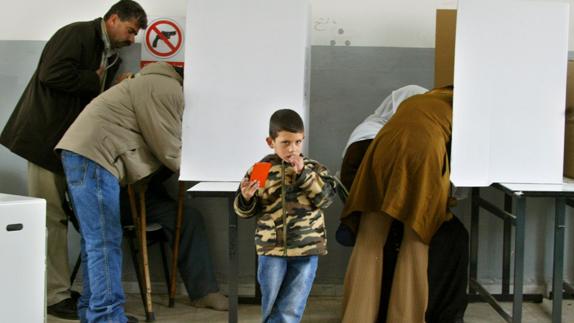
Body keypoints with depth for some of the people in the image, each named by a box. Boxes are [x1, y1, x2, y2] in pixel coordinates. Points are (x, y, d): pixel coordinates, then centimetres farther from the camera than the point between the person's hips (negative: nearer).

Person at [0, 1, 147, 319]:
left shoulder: (111, 57, 15)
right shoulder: (77, 34, -11)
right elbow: (51, 74, -24)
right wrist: (97, 80, -15)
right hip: (45, 138, -9)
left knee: (60, 218, 11)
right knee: (51, 219, -5)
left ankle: (57, 289, 19)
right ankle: (55, 295, 1)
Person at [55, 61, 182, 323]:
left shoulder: (156, 83, 25)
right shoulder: (169, 89, -8)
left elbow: (161, 142, 23)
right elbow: (170, 150, -7)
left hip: (80, 154, 11)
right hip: (93, 156, -11)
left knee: (96, 241, 12)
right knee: (105, 242, -10)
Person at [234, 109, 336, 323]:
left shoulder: (314, 169, 1)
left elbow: (325, 198, -11)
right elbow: (246, 211, 6)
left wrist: (304, 173, -18)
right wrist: (246, 198, -16)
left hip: (307, 249, 0)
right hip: (271, 248, 0)